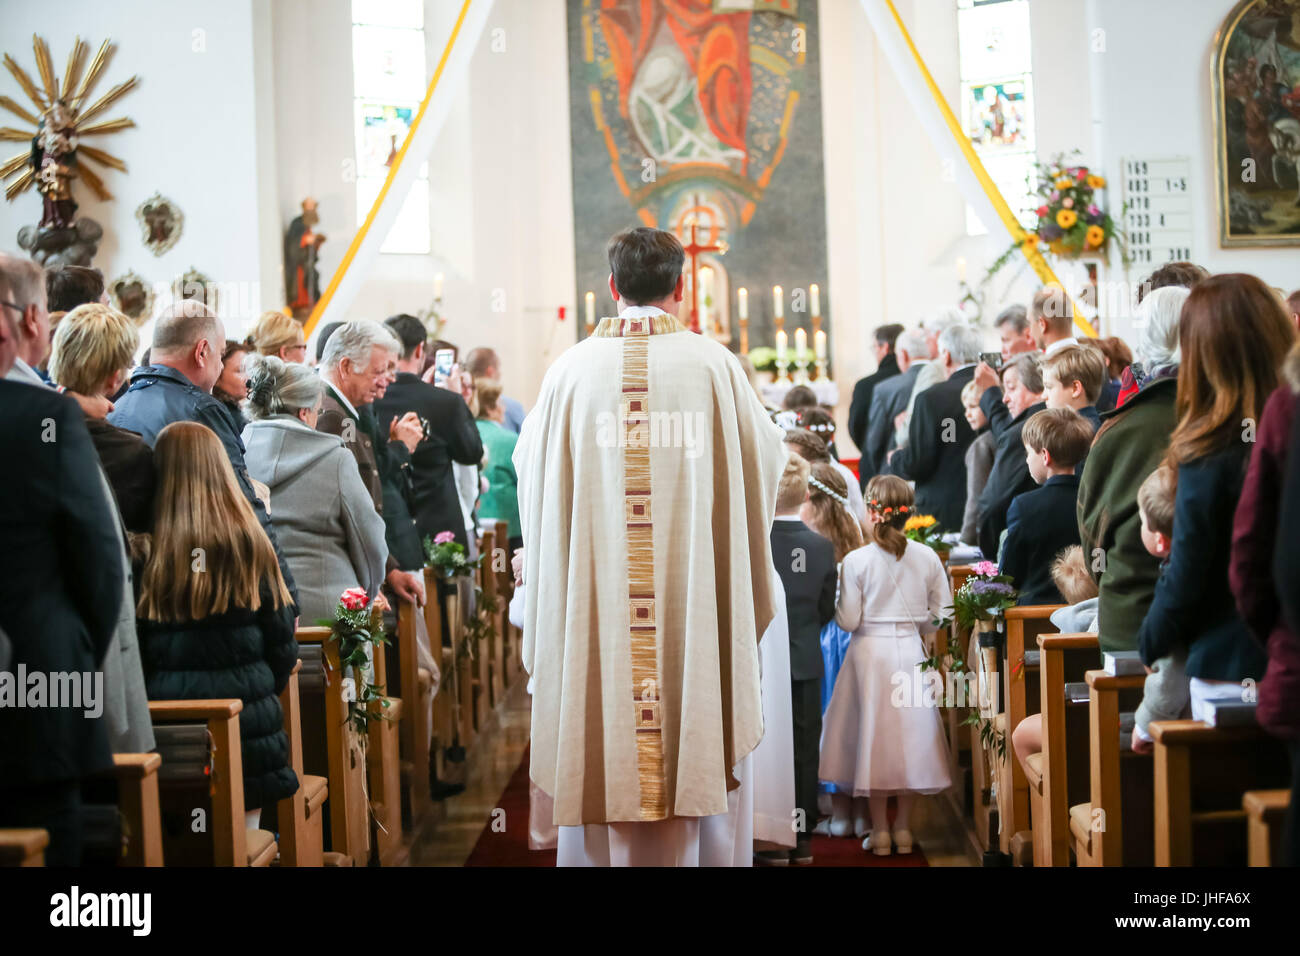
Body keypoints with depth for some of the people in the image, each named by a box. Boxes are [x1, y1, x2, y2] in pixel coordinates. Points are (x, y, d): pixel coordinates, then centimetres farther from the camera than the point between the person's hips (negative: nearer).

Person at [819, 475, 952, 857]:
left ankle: (879, 830, 11)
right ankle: (903, 828, 17)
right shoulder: (927, 557, -4)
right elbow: (940, 613, 0)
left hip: (870, 651, -2)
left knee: (873, 734, 7)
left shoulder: (856, 561, -12)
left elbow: (848, 620, -10)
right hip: (911, 653, 2)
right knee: (909, 733, 12)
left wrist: (835, 604, 10)